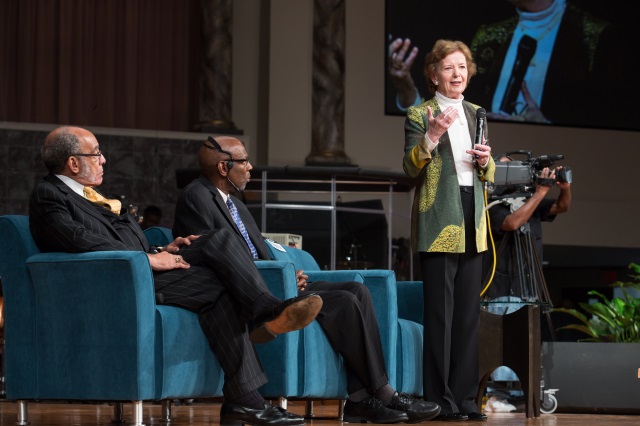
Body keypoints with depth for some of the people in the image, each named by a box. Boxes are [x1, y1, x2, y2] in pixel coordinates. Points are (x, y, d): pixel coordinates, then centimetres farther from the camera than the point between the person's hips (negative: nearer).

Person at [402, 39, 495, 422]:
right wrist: (431, 137, -25)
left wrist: (486, 162, -1)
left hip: (472, 221, 6)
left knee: (469, 312, 6)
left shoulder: (476, 115, 17)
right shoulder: (420, 115, -1)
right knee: (440, 313, -7)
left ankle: (465, 397, 11)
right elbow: (410, 168, -10)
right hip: (438, 222, -6)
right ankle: (441, 400, -3)